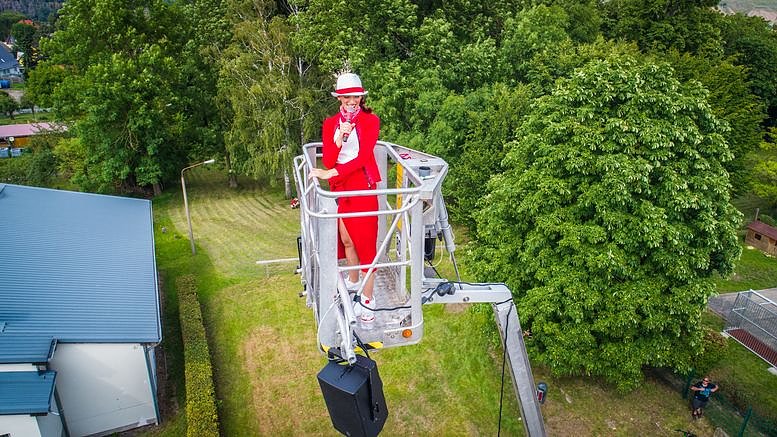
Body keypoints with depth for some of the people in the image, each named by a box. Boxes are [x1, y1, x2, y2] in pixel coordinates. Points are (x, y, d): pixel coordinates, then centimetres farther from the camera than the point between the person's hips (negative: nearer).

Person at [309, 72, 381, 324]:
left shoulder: (370, 121, -4)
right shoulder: (330, 124, 7)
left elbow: (363, 157, -15)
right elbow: (328, 161, -2)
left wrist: (330, 173, -19)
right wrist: (338, 139, -19)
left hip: (363, 187, -4)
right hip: (340, 188, 5)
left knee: (365, 241, -3)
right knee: (346, 239, 15)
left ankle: (367, 299, 4)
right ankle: (353, 281, 37)